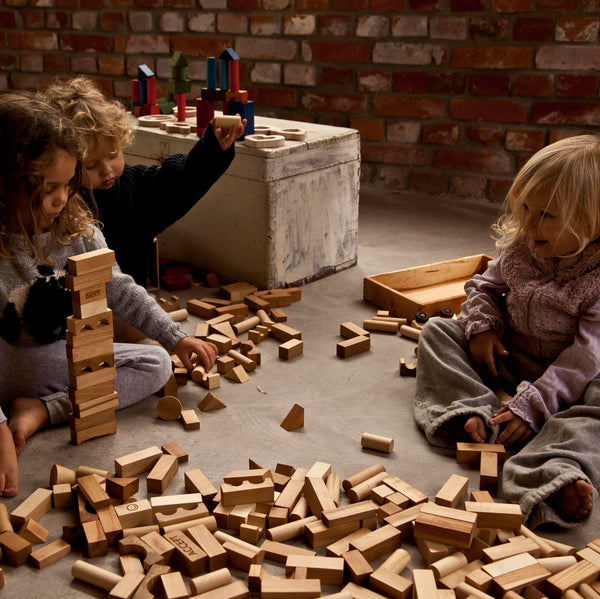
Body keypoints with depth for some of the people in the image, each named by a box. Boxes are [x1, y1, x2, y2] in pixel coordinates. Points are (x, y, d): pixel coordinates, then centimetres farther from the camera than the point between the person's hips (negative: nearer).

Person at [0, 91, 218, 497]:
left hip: (68, 358, 7)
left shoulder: (76, 231, -7)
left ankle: (42, 410, -13)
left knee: (156, 365, -5)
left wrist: (175, 337, 1)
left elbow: (119, 290, 5)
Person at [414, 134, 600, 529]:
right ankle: (474, 414, -30)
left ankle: (554, 473, -55)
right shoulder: (519, 248, -4)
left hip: (565, 377, -5)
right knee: (438, 331, -7)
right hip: (508, 355, 5)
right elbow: (484, 286, 12)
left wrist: (532, 404, -32)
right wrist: (481, 328, -10)